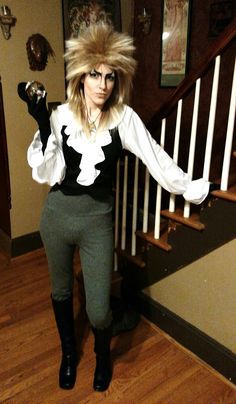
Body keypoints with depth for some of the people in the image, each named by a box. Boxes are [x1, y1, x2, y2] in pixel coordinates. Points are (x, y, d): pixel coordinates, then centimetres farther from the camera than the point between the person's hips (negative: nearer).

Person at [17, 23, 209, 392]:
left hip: (98, 219, -2)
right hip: (57, 214, 3)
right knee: (61, 292, 21)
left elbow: (157, 159, 0)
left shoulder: (124, 117, -7)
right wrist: (42, 124, -19)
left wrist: (191, 189, 6)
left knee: (99, 310, 1)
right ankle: (68, 352, 50)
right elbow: (46, 173, -9)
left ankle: (103, 355, 39)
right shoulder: (60, 116, -4)